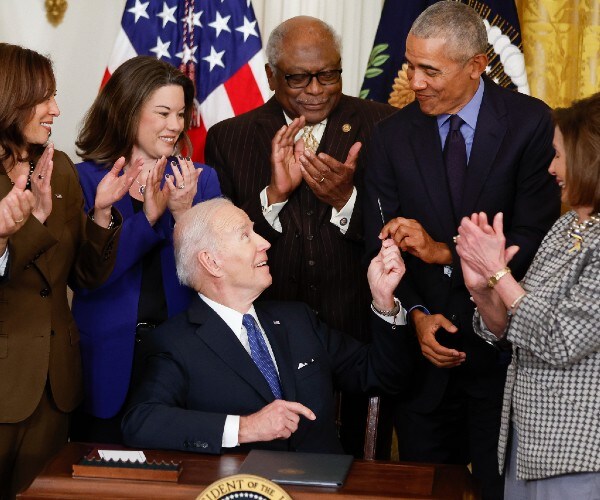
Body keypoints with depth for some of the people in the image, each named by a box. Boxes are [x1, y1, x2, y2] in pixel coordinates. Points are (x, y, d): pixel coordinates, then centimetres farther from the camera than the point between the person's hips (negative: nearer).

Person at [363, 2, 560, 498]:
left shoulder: (531, 123, -8)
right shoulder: (392, 135, 0)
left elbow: (534, 239, -13)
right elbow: (381, 246, 1)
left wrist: (445, 253, -22)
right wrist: (416, 316, -14)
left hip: (506, 349, -2)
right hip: (424, 348, 3)